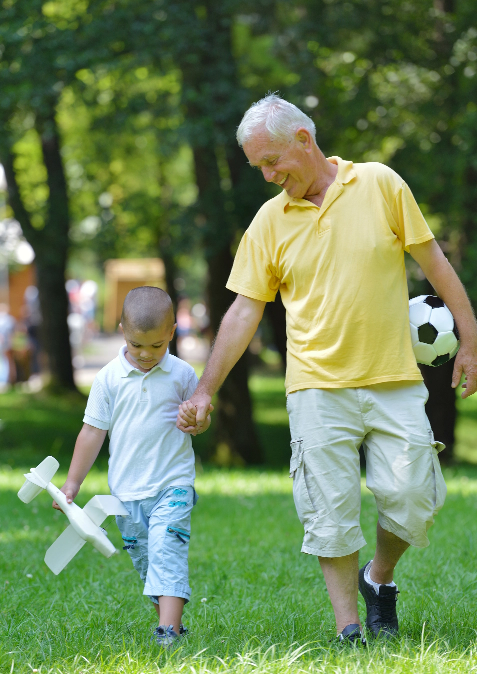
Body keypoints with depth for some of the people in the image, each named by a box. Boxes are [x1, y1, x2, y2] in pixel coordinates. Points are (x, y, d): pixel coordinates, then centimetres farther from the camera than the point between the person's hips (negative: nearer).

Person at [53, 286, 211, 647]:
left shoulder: (182, 375, -1)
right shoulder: (109, 378, 1)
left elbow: (199, 419, 10)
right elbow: (93, 431, 6)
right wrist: (73, 483, 6)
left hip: (173, 485, -3)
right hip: (127, 490, 3)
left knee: (166, 553, -17)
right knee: (144, 560, 8)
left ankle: (169, 632, -24)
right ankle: (171, 621, 21)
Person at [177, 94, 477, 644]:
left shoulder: (380, 185, 0)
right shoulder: (268, 222, 4)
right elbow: (244, 311, 6)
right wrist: (204, 391, 3)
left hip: (394, 380, 0)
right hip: (318, 388, 1)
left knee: (412, 499, -3)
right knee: (331, 511, -4)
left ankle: (379, 578, 25)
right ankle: (348, 626, 5)